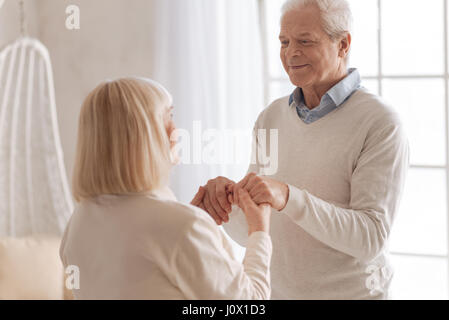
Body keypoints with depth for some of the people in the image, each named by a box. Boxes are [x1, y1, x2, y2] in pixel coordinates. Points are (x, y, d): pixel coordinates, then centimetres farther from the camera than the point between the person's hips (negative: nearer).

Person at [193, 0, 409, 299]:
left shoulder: (382, 124, -15)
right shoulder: (271, 117, 1)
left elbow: (370, 239, -22)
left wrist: (288, 198, -32)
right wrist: (227, 199, -18)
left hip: (352, 292, -4)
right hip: (274, 291, 5)